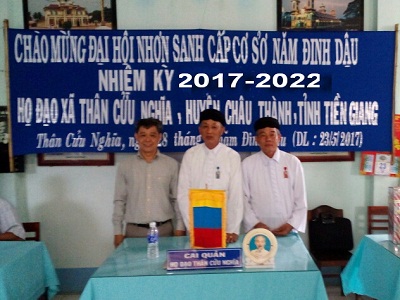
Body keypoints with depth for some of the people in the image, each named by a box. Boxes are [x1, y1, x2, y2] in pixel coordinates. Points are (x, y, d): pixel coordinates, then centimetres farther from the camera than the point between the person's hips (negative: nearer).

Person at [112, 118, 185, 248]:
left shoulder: (172, 164, 1)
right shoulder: (125, 166, 3)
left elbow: (178, 199, 3)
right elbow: (119, 201, 5)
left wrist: (180, 228, -2)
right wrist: (118, 231, 2)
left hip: (164, 229, 0)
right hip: (134, 230, 1)